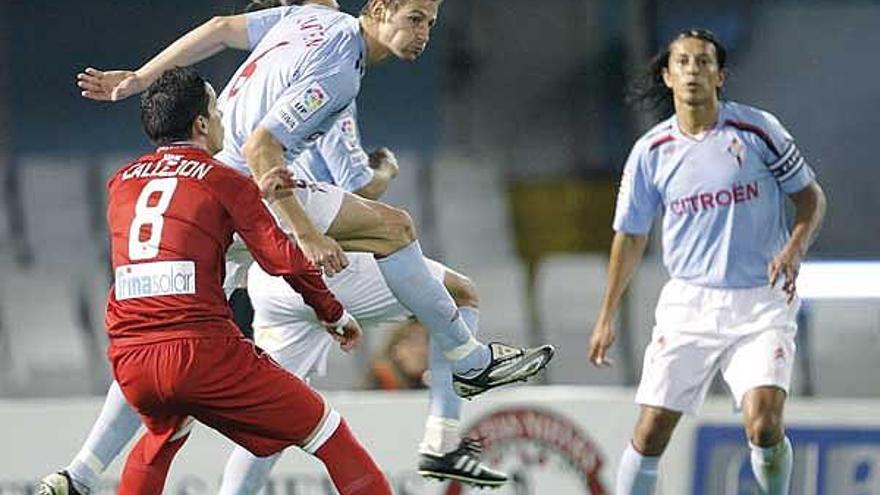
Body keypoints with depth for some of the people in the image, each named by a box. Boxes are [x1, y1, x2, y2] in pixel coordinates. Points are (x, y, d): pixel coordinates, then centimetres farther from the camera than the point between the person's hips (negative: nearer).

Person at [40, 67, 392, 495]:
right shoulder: (225, 182, 3)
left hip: (128, 359, 5)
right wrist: (336, 316, 12)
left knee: (165, 431, 37)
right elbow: (286, 261, -3)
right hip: (202, 352, -5)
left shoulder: (121, 183, 18)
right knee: (326, 431, 3)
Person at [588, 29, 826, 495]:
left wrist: (794, 250, -14)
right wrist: (606, 317, 14)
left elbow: (810, 196, 5)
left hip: (761, 303, -2)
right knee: (650, 432, -3)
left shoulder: (757, 129, -4)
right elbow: (630, 235, 14)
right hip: (689, 304, 2)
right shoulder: (651, 152, 2)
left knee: (763, 425, -20)